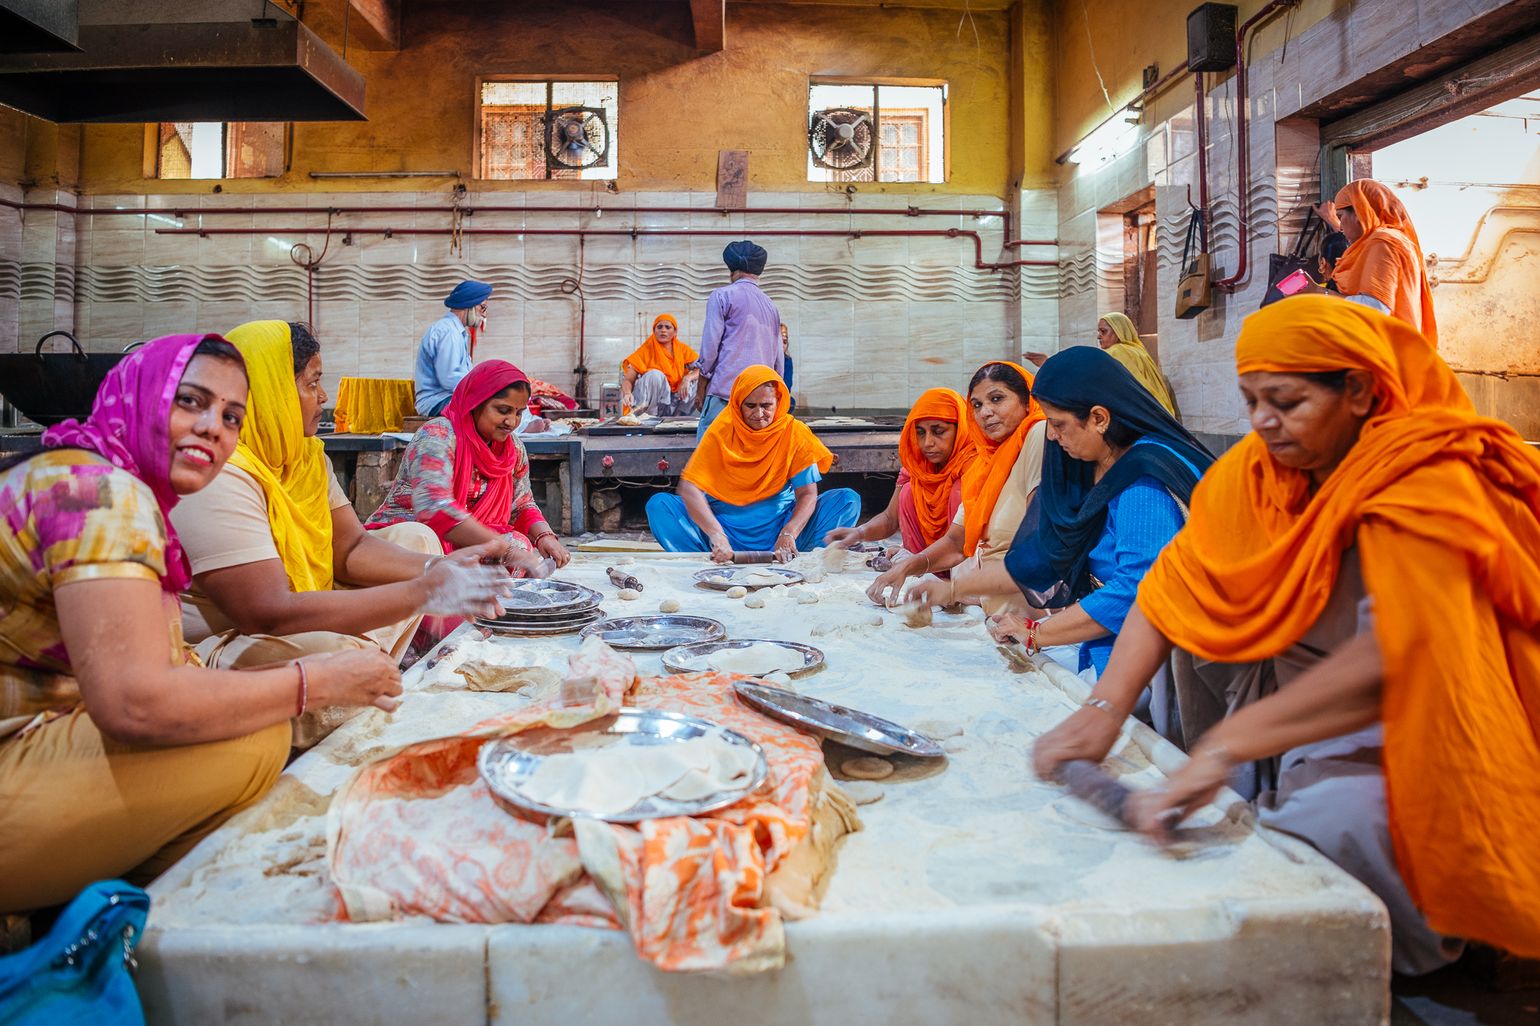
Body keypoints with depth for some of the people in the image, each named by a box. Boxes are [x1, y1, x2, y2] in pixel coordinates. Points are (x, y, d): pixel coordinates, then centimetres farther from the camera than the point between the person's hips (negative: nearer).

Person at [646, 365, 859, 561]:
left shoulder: (794, 433, -4)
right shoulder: (722, 431, -6)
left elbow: (807, 494, -10)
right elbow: (688, 487, -16)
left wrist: (788, 534, -30)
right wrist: (716, 535, -32)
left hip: (777, 525, 1)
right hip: (725, 523, 0)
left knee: (848, 499, -19)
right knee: (659, 505, -23)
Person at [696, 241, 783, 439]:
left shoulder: (723, 296, 2)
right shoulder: (771, 306, 20)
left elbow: (710, 346, -4)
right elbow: (779, 359, 20)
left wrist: (700, 389, 3)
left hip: (726, 392, -6)